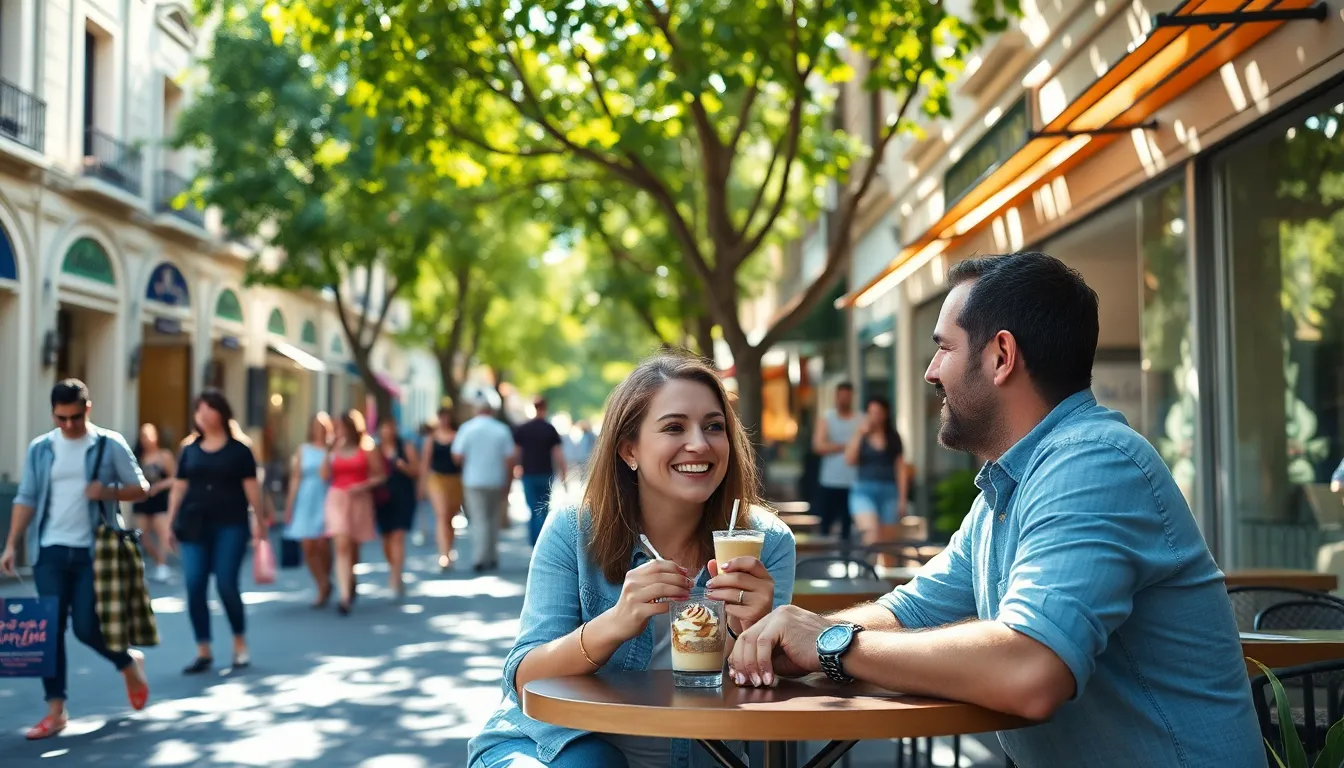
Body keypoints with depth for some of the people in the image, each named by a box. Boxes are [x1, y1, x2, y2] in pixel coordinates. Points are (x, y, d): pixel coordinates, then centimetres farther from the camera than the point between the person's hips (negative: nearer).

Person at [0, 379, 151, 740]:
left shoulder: (110, 444, -1)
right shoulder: (40, 449, 6)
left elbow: (141, 487, 2)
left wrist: (107, 492, -17)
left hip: (93, 551, -3)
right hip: (50, 551, 3)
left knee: (86, 626, -4)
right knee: (51, 629, 1)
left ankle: (129, 663, 26)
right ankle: (56, 710, 8)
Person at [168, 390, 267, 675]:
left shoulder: (238, 449, 2)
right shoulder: (189, 450, 10)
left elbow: (251, 487, 1)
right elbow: (179, 487, 11)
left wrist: (259, 520, -2)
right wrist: (171, 522, 7)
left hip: (230, 525, -3)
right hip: (194, 525, 3)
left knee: (227, 585, -7)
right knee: (194, 587, -2)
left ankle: (240, 646, 13)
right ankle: (203, 652, 8)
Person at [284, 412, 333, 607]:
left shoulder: (333, 450, 0)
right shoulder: (303, 450, 9)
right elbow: (296, 479, 8)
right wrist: (290, 505, 6)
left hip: (326, 501, -3)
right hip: (306, 503, 3)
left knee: (322, 545, -11)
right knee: (308, 547, -1)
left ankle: (325, 586, 11)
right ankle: (324, 587, 14)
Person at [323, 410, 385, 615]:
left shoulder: (367, 448, -2)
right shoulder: (335, 449, 6)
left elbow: (380, 475, -1)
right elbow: (325, 476, -2)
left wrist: (363, 486, -16)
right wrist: (329, 452, -9)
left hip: (359, 499, -1)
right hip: (337, 498, 1)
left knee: (353, 546, 13)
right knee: (342, 545, -14)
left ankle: (351, 583, 41)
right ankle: (345, 596, -18)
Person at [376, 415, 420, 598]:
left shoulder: (406, 448, 1)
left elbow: (416, 471, 1)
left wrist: (403, 466, -17)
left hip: (403, 498, -2)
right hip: (382, 499, 2)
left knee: (398, 536, -11)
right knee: (386, 538, 11)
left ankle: (396, 578, -15)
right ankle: (393, 570, 34)